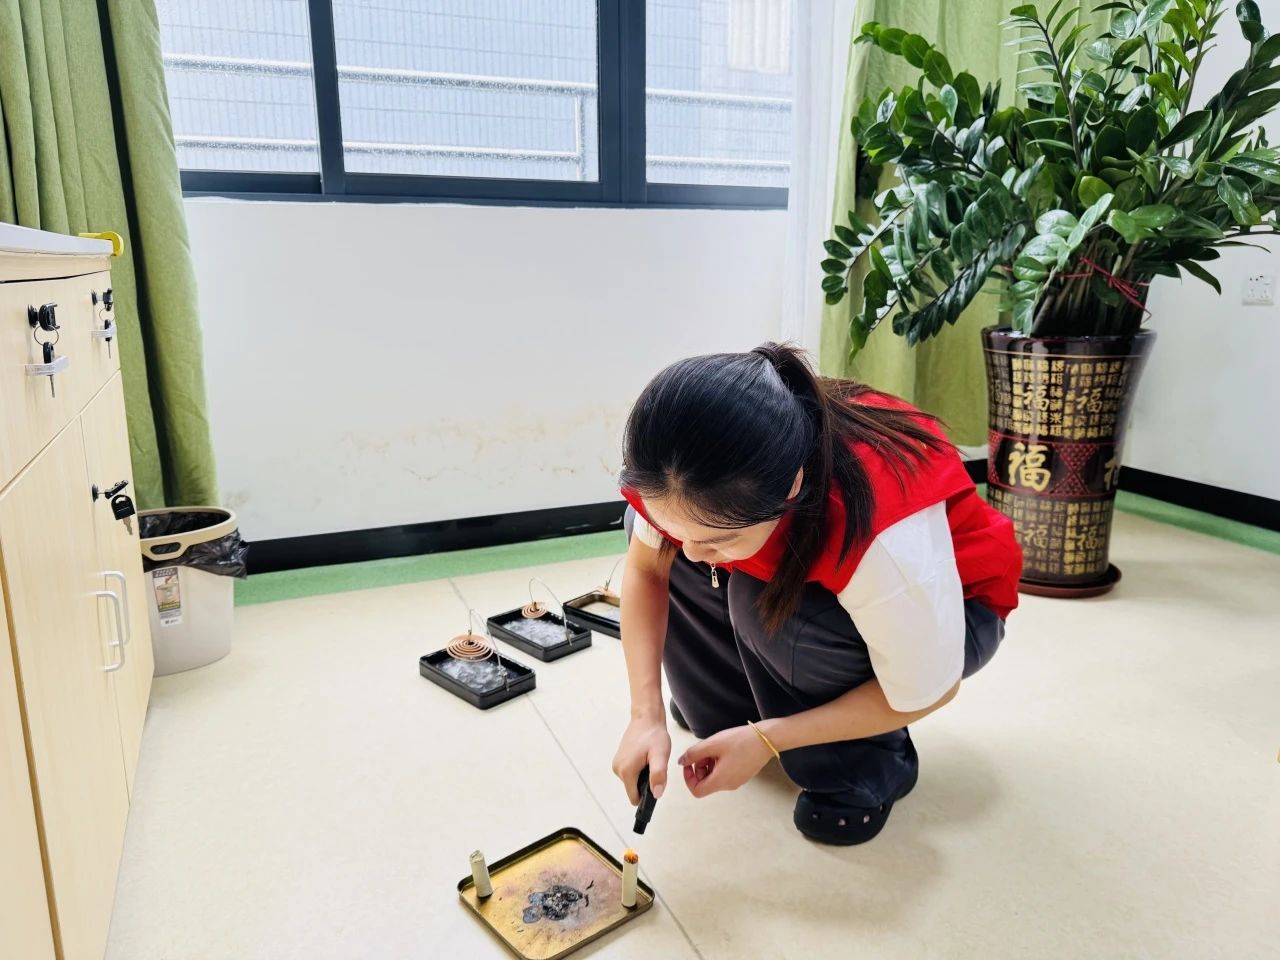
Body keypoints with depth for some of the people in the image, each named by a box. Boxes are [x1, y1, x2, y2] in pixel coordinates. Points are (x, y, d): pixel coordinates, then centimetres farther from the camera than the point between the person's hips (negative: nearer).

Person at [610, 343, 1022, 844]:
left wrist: (765, 740, -25)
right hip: (819, 573, 5)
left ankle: (868, 764, -6)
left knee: (766, 606, -35)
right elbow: (646, 567, -14)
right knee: (651, 537, -11)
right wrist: (646, 716, -25)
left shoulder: (885, 540, -42)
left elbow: (925, 693, -25)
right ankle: (735, 708, 7)